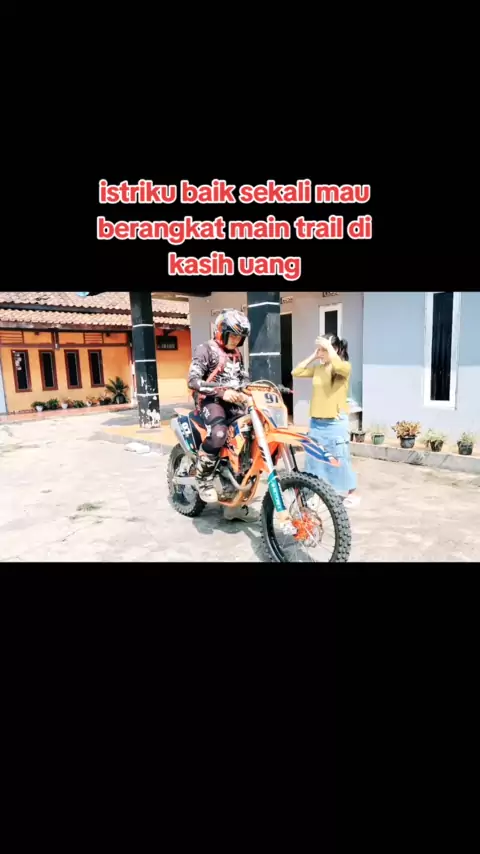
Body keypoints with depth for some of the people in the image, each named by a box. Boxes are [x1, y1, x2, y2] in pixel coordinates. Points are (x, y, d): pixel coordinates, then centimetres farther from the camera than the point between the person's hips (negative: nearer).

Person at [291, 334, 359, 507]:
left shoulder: (345, 367, -7)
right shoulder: (318, 368, 10)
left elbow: (338, 366, -31)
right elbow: (296, 372, 11)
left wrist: (328, 346, -17)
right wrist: (313, 356, 7)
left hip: (335, 422, -6)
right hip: (316, 422, 6)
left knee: (340, 460, 2)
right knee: (315, 459, 13)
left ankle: (351, 494, 18)